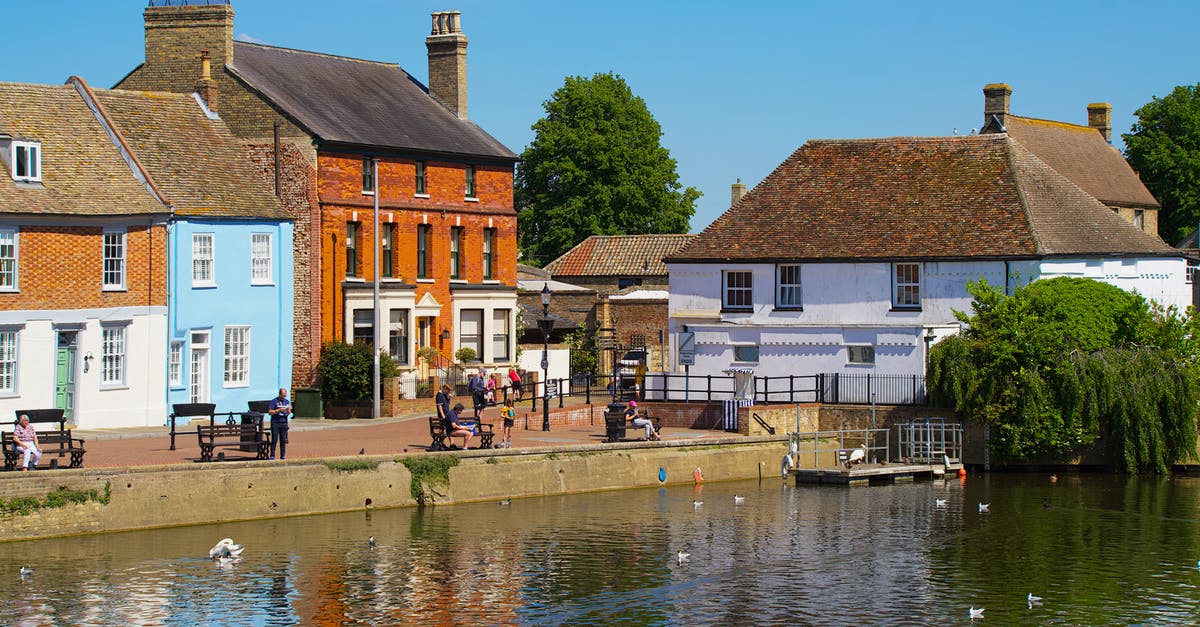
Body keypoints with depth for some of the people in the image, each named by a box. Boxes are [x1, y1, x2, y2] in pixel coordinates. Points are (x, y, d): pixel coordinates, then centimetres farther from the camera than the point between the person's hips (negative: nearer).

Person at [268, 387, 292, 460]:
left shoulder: (287, 402, 13)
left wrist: (288, 411, -8)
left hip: (284, 423, 4)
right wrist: (279, 410, -18)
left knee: (283, 440, 3)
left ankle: (283, 455, 8)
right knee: (274, 440, -5)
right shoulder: (274, 401, -2)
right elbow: (270, 412, -7)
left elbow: (289, 413, 16)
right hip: (275, 423, -4)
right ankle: (272, 456, -1)